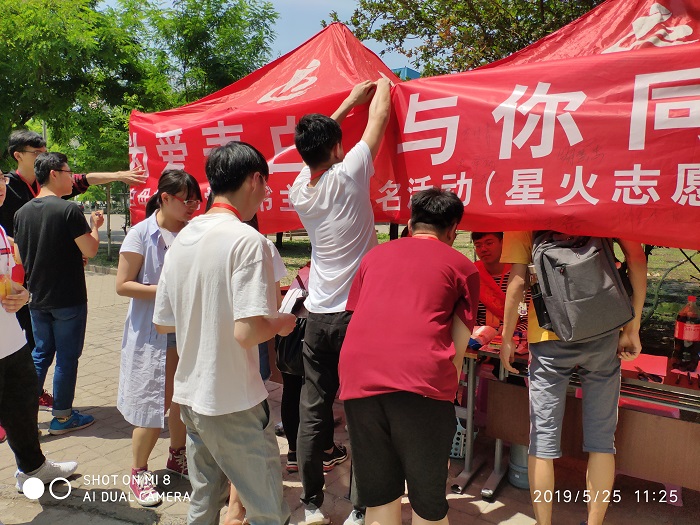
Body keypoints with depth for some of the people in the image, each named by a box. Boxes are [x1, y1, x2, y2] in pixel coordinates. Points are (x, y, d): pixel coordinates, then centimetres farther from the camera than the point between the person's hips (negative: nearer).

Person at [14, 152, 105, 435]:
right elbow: (90, 251, -16)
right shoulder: (68, 209, -16)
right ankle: (62, 417, 16)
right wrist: (95, 226, 1)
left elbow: (21, 256, 13)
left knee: (40, 354, 17)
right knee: (67, 358, 5)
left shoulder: (22, 212, 6)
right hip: (68, 299, -6)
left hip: (38, 298, 6)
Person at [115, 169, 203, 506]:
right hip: (152, 333, -4)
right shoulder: (141, 235, -9)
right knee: (154, 403, 2)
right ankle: (138, 472, 23)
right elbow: (122, 285, -10)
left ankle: (177, 455, 37)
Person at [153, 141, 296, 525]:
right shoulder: (247, 239, -19)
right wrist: (280, 324, -7)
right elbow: (247, 332, -26)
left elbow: (163, 323, 12)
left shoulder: (181, 239, 5)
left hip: (190, 396, 8)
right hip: (234, 404, -8)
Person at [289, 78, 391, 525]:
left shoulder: (299, 190, 5)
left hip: (318, 316, 5)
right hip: (357, 312, -5)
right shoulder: (348, 174, -9)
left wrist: (349, 101, 31)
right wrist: (382, 85, 22)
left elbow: (317, 143, 22)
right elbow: (380, 117, 3)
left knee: (313, 411, 10)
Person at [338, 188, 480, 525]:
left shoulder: (374, 255, 24)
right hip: (421, 380, -3)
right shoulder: (462, 266, 15)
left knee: (379, 496, 18)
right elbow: (458, 347, 12)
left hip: (358, 375, 3)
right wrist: (448, 390, 22)